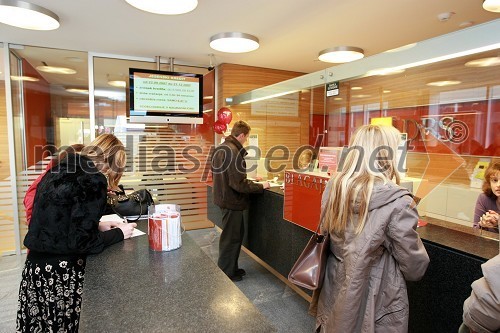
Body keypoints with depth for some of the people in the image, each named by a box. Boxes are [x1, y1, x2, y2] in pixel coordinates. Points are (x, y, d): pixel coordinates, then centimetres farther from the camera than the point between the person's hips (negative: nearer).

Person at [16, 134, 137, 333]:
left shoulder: (59, 171, 6)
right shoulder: (93, 180, -19)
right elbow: (81, 242, -19)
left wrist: (97, 226, 14)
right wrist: (119, 234, -6)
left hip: (36, 266, 8)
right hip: (61, 274, -8)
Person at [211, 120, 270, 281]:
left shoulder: (220, 149, 8)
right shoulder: (234, 152, -23)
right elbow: (239, 184, -26)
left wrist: (250, 180, 19)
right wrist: (261, 186, -15)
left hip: (223, 197, 10)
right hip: (232, 201, -10)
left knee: (236, 234, 21)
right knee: (231, 238, 5)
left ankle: (232, 267, 34)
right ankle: (226, 273, 21)